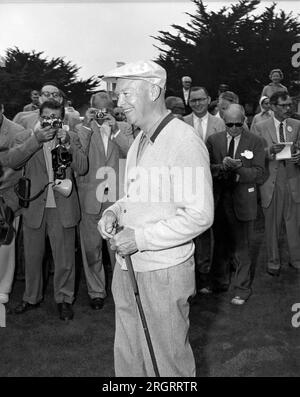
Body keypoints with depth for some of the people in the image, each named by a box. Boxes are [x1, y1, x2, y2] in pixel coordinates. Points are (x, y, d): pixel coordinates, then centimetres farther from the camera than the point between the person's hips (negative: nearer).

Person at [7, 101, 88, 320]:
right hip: (34, 207, 1)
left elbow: (82, 168, -7)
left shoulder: (72, 138, 3)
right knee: (32, 257, 15)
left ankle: (64, 299, 25)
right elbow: (13, 161, -15)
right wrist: (37, 139, -22)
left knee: (65, 259, 7)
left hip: (62, 209, -1)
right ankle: (32, 298, 34)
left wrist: (67, 144, -19)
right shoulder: (25, 138, 3)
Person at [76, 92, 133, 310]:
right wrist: (87, 124, -14)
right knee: (91, 249, 9)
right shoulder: (82, 129, 5)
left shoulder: (124, 128, 7)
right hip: (90, 200, 0)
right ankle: (96, 291, 25)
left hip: (117, 198, 0)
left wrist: (115, 129, -15)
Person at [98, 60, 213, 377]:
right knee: (127, 356, 21)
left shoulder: (184, 142, -16)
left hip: (163, 273, -8)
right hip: (127, 267, 8)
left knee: (167, 361, 11)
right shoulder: (139, 142, 13)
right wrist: (114, 211, 1)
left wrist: (140, 237, -21)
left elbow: (200, 215, -20)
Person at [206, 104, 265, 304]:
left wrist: (238, 170, -22)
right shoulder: (213, 140, 4)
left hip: (242, 202, -2)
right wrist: (222, 167, -22)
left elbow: (260, 174, -7)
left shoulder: (255, 142, -2)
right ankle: (219, 282, 34)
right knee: (220, 244, 17)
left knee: (241, 248, 5)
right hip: (219, 200, 3)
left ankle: (242, 290, 21)